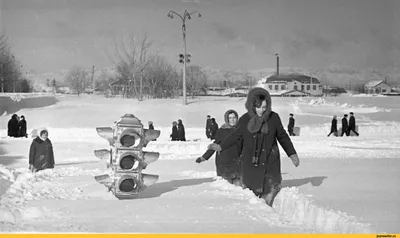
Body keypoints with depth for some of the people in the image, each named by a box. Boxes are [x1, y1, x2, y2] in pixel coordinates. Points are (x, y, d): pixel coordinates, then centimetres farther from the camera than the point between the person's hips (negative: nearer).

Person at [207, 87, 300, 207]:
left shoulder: (274, 118, -3)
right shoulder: (245, 119, -3)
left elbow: (282, 136, 10)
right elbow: (235, 135, 10)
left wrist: (292, 154, 13)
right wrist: (221, 146, 0)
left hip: (270, 163, 0)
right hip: (250, 163, 0)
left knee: (270, 192, -6)